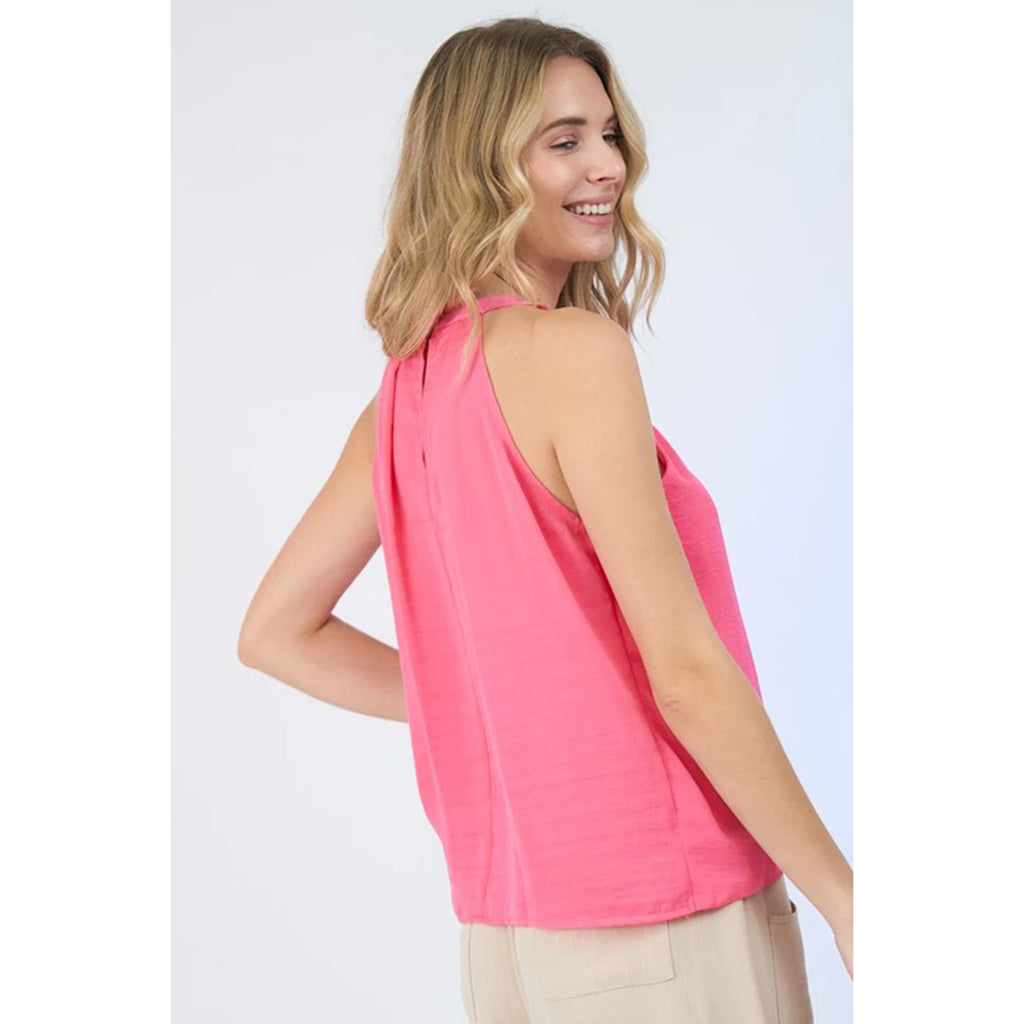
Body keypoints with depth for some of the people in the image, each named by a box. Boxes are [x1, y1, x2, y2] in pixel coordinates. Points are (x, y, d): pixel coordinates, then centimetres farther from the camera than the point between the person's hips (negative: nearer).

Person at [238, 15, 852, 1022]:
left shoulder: (407, 386, 6)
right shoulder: (574, 350, -16)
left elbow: (274, 632, 12)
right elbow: (686, 670, -19)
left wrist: (491, 709, 11)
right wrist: (842, 898, -10)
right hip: (664, 929, -7)